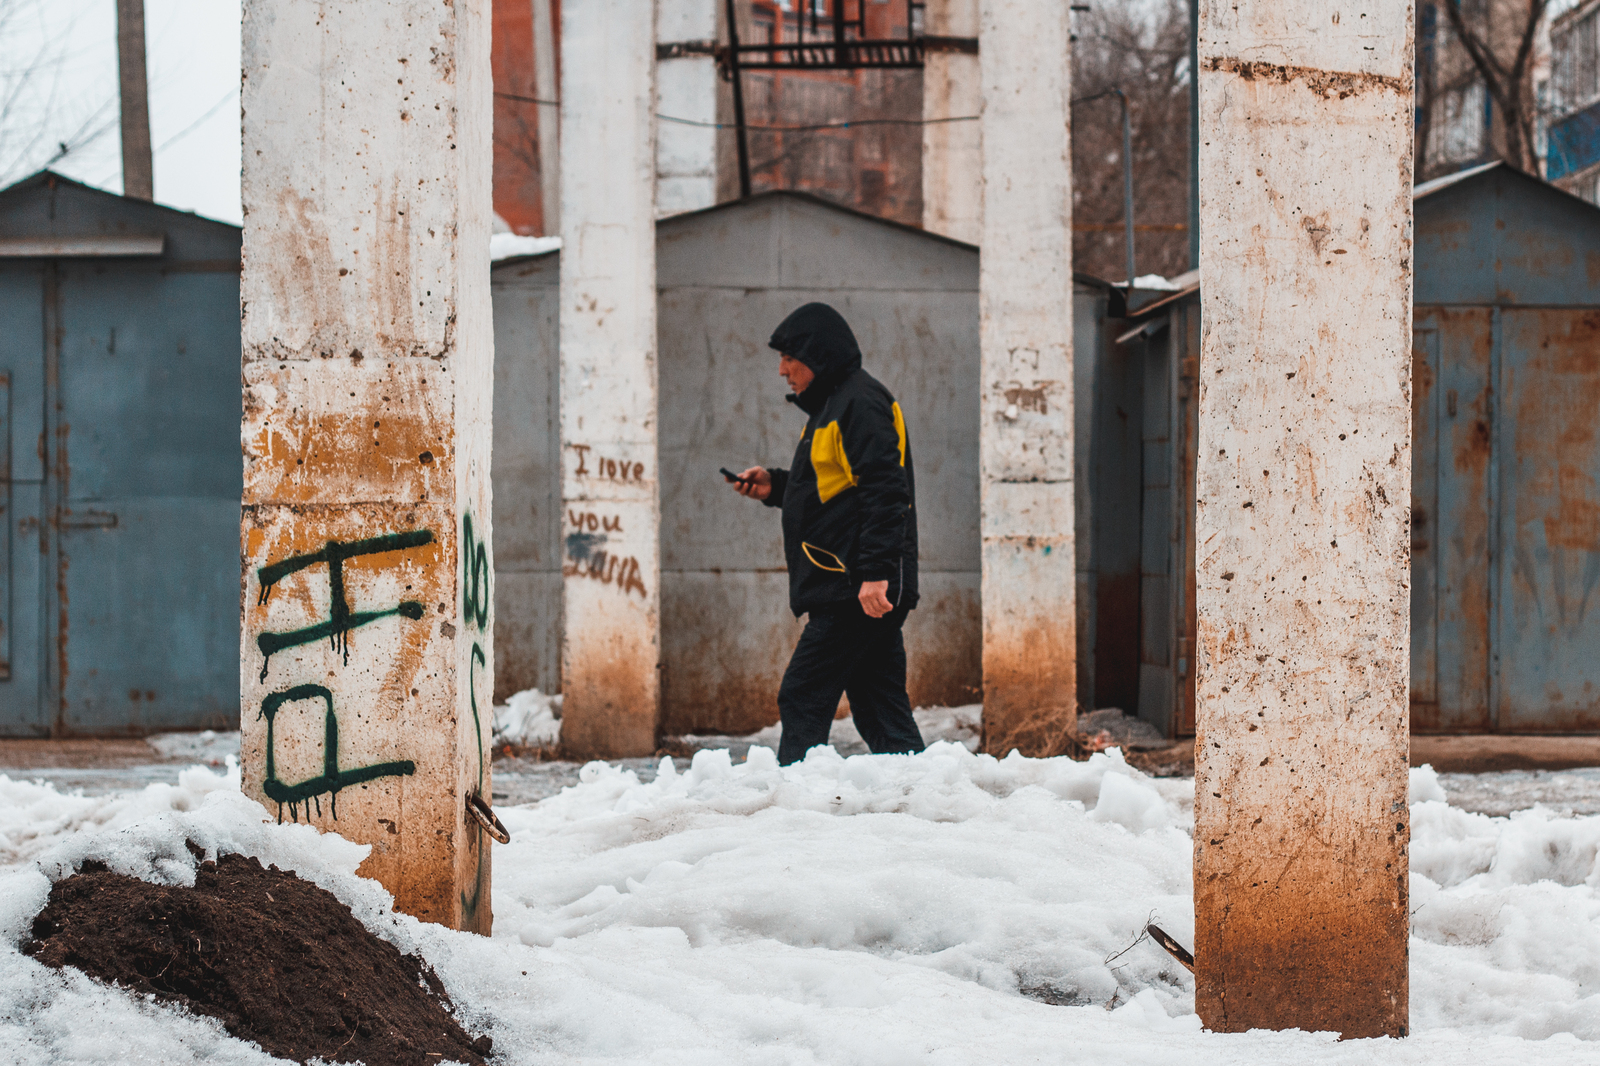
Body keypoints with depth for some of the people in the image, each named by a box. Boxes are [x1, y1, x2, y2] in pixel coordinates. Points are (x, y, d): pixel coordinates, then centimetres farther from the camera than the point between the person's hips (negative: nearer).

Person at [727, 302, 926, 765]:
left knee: (803, 701, -10)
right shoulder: (832, 406, 22)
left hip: (858, 591, -11)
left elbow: (883, 492, -20)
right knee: (881, 712, 8)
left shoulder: (860, 402, -10)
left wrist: (875, 571, -27)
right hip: (853, 590, 11)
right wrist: (776, 487, 18)